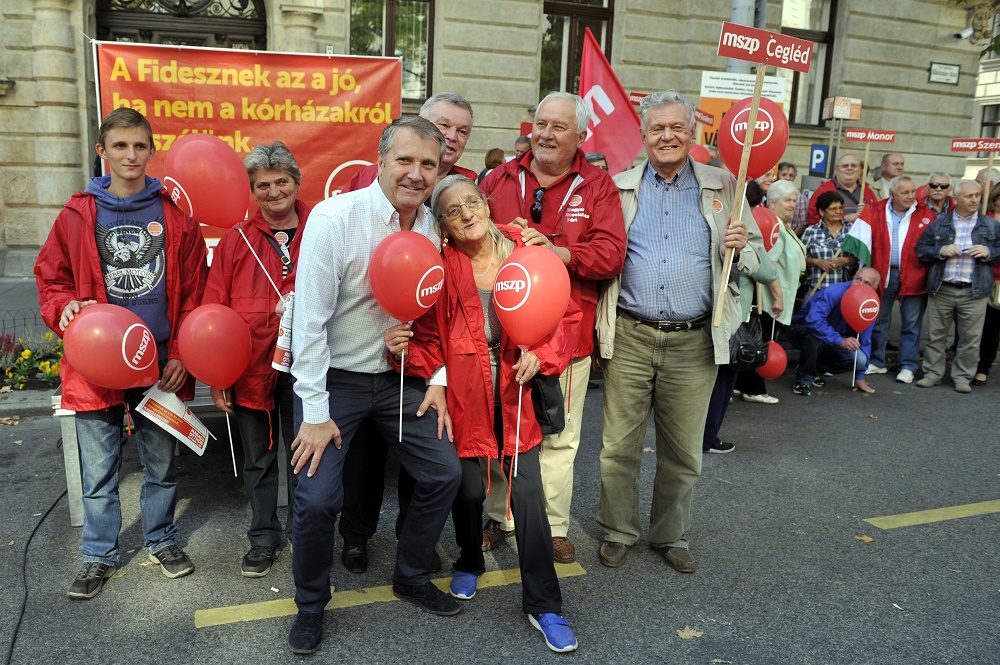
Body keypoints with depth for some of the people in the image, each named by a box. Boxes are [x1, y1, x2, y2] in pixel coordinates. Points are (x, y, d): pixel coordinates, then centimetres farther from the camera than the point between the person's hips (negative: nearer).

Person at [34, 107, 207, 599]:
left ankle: (161, 540, 34)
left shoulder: (175, 215, 0)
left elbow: (193, 291, 0)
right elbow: (50, 277, 9)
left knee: (161, 462, 14)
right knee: (99, 470, 9)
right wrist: (66, 309, -13)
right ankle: (99, 555, 29)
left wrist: (182, 355, -6)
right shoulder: (77, 215, 1)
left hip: (161, 363, 0)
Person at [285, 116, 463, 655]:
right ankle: (310, 605, 19)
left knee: (444, 473, 5)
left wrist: (436, 379, 2)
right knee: (317, 499, -11)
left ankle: (411, 578, 30)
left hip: (397, 376, 6)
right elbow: (309, 320, -19)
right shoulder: (334, 218, -19)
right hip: (333, 377, -5)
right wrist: (316, 412, -18)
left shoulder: (430, 229, -2)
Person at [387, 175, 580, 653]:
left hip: (517, 391, 0)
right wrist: (405, 347, -22)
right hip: (463, 393, 0)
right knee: (468, 490, 10)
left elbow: (563, 316, 3)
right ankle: (470, 562, 44)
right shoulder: (441, 268, -4)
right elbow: (432, 344, -2)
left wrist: (540, 354, -11)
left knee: (527, 494, -1)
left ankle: (542, 604, 16)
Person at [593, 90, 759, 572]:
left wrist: (740, 248, -12)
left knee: (683, 452, 11)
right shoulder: (619, 188, 8)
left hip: (694, 342, 1)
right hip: (629, 337, 0)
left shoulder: (723, 188, 8)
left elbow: (754, 260, 10)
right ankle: (618, 533, 26)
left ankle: (671, 536, 32)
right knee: (619, 446, 5)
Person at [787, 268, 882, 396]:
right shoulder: (834, 292, -29)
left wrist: (860, 377, 1)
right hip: (803, 329, -6)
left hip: (832, 342, 6)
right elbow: (814, 321, -41)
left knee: (860, 359, -16)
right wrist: (840, 341, -48)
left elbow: (864, 341, 0)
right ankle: (803, 380, -15)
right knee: (815, 338, -40)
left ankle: (815, 369, 7)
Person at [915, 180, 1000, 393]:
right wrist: (941, 251, -11)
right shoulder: (939, 223, 8)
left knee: (970, 338, 2)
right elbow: (921, 249, 6)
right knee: (935, 335, 5)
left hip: (974, 292, 0)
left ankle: (963, 377, 14)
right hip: (941, 289, 0)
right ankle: (933, 373, 17)